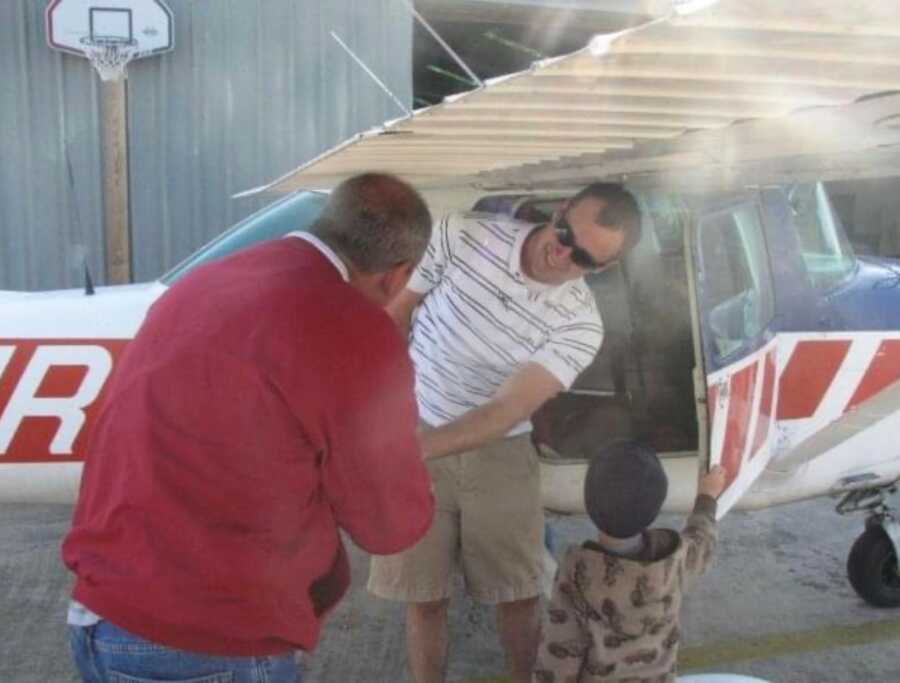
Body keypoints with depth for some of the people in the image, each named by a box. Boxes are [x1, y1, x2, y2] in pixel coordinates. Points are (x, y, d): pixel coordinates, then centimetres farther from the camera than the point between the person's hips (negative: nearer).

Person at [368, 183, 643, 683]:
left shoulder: (580, 325, -17)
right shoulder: (462, 236, -16)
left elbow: (505, 412, -25)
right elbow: (394, 314, -3)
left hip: (500, 454, 0)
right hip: (411, 433, 0)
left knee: (519, 597, 9)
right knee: (424, 598, 6)